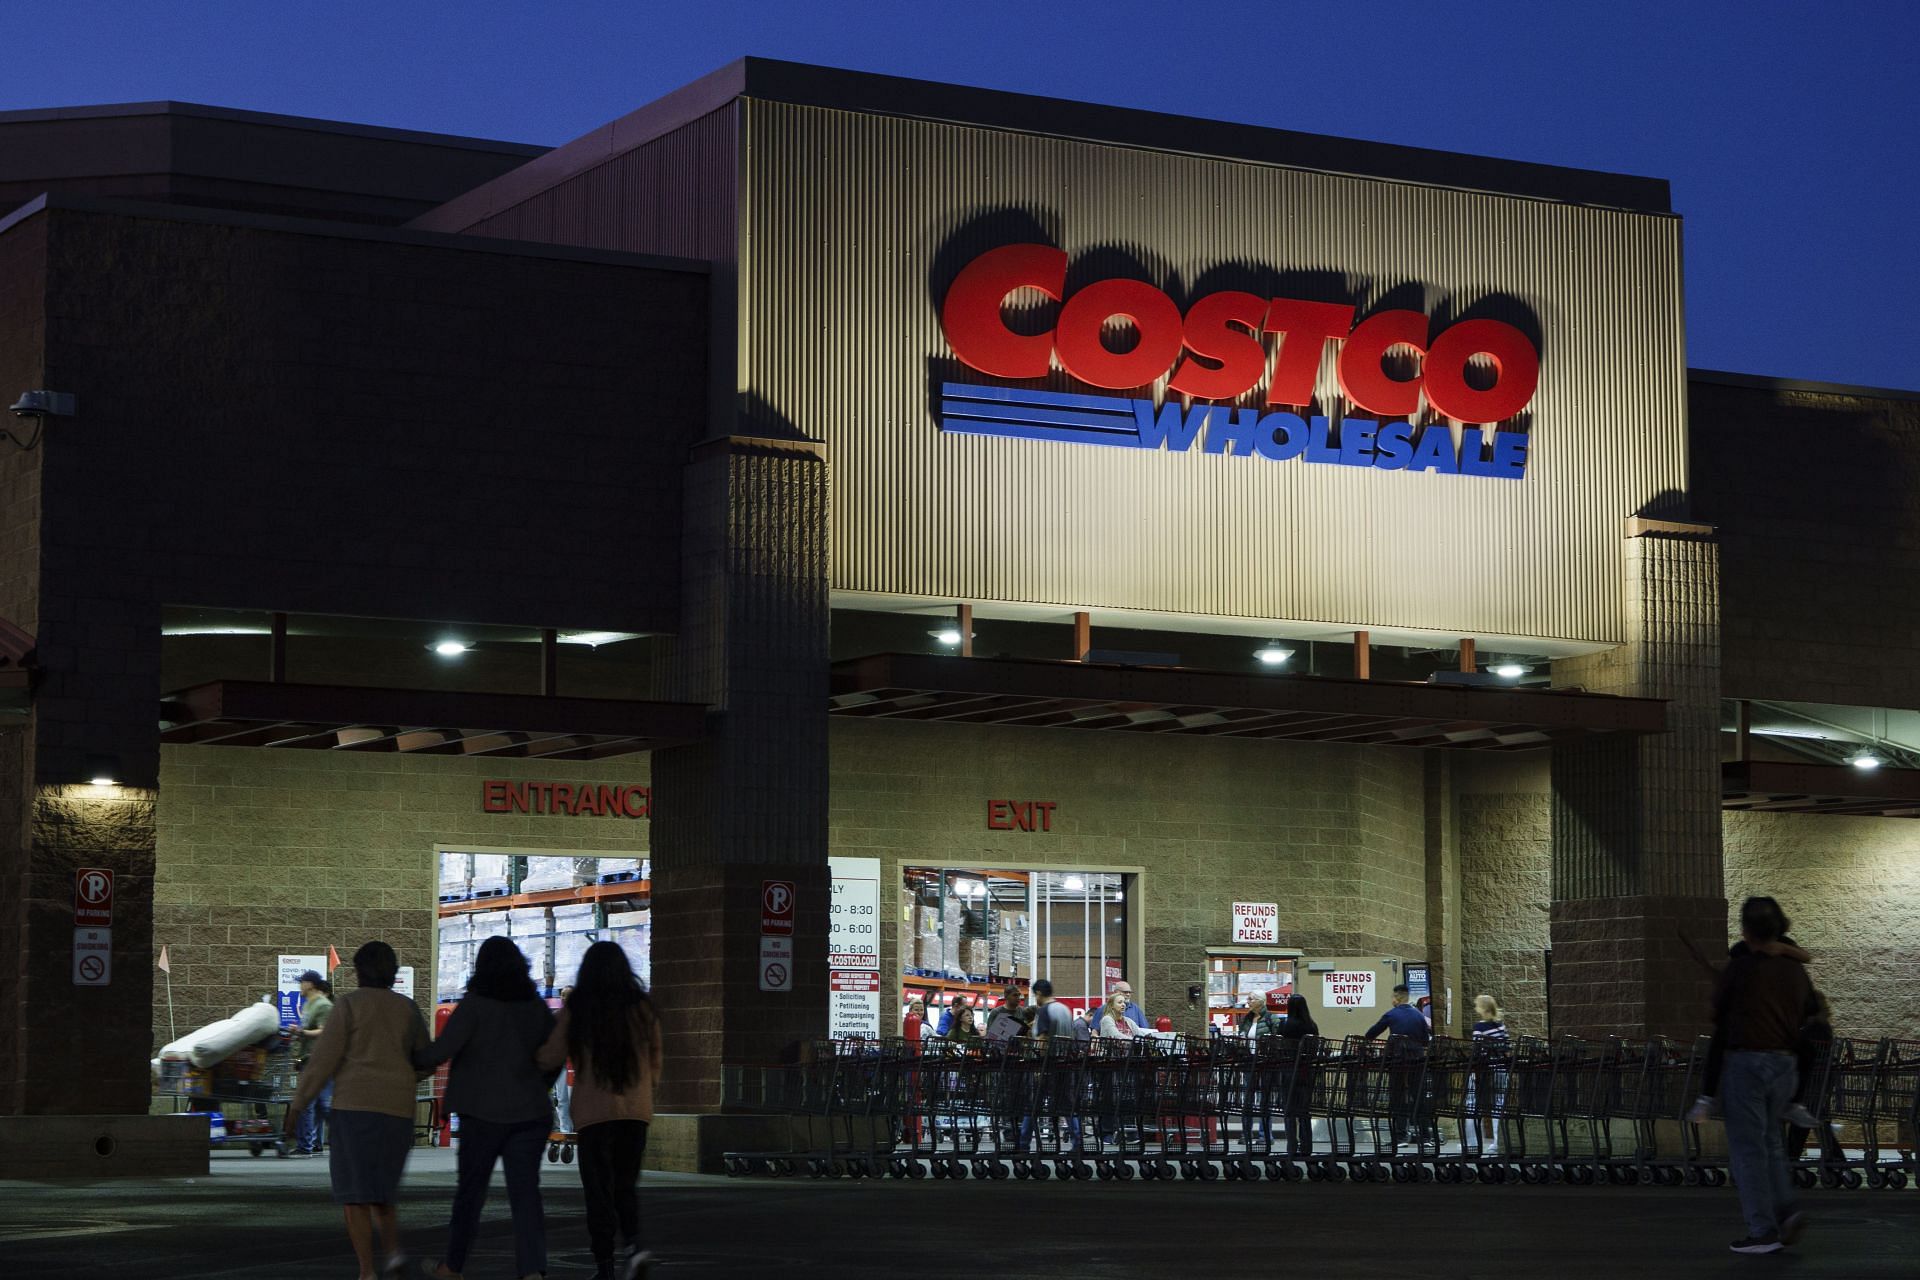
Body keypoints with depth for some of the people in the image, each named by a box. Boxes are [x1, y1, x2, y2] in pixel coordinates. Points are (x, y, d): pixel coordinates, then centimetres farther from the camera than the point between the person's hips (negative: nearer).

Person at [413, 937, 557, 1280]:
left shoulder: (475, 1004, -9)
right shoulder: (536, 1006, 6)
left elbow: (442, 1049, -15)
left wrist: (413, 1061, 3)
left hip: (484, 1112, -3)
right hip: (531, 1112, 3)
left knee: (470, 1189, 11)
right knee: (525, 1191, 0)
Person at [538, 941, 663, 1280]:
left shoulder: (577, 1009, -5)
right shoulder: (642, 1006, 3)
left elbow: (550, 1058, -2)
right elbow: (655, 1055, 8)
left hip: (593, 1109, -3)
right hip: (636, 1108, 3)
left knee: (599, 1188, 4)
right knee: (626, 1183, 15)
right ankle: (633, 1243, -8)